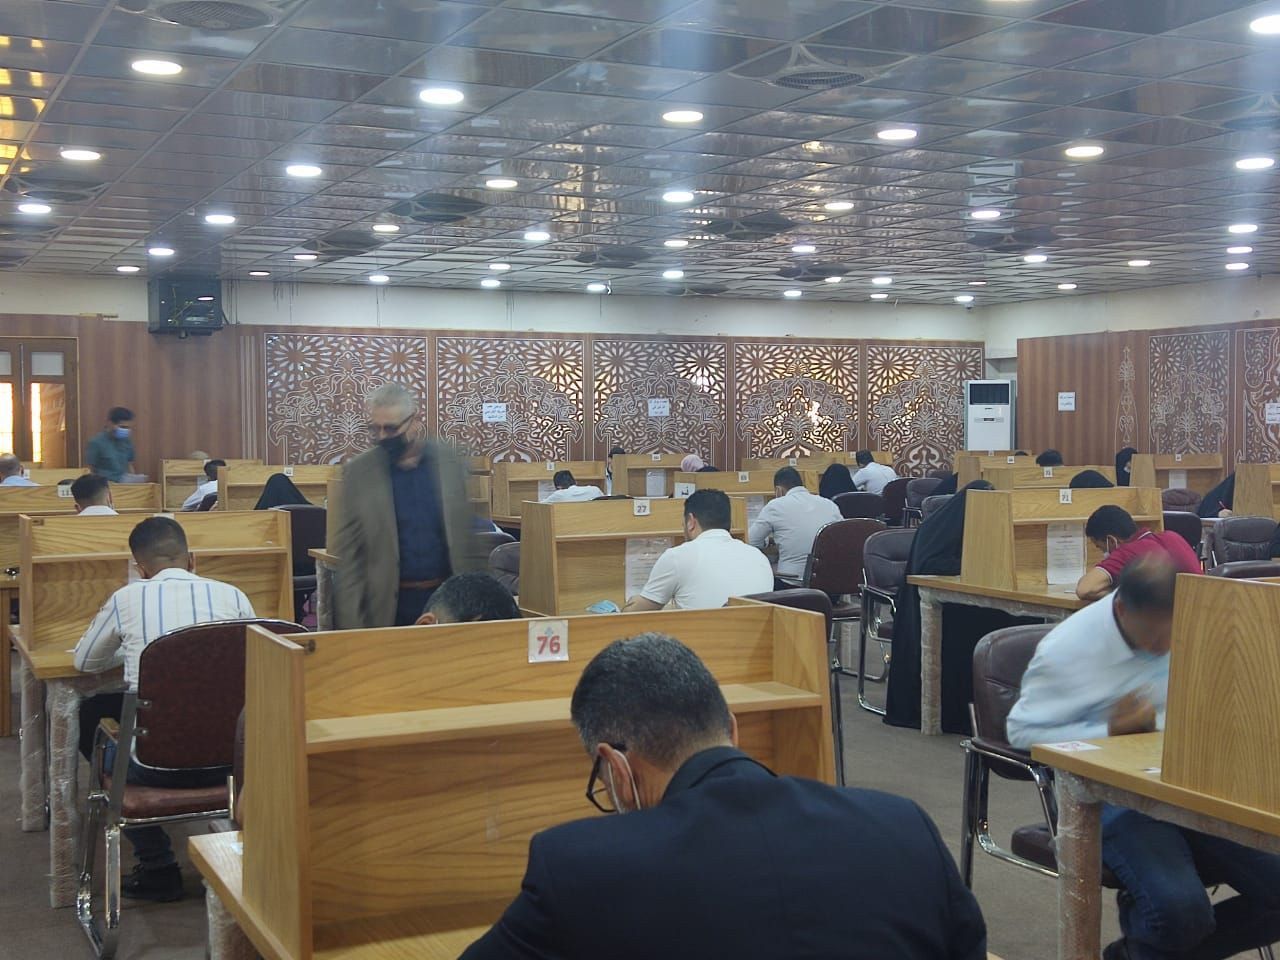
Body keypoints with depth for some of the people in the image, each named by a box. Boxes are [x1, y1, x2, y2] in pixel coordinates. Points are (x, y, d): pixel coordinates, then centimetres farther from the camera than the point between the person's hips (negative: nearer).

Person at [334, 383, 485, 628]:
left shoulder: (449, 463, 0)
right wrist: (350, 625, -8)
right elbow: (347, 554, -2)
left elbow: (467, 539, 6)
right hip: (389, 607, -1)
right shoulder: (358, 472, -2)